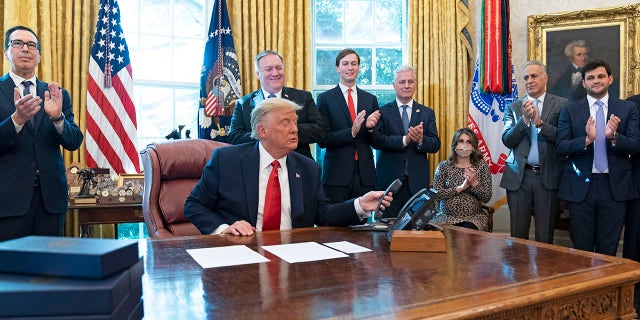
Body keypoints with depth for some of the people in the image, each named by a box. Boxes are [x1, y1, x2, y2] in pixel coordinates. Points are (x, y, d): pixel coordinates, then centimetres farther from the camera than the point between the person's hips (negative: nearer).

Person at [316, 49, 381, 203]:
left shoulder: (371, 99, 11)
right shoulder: (325, 98, 1)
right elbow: (322, 140, -5)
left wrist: (370, 127, -9)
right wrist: (351, 132, -17)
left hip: (365, 174, 3)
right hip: (337, 173, -3)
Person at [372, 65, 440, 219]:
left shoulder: (427, 113, 12)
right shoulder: (383, 112, 5)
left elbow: (436, 144, 4)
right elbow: (376, 140, -9)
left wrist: (421, 140, -17)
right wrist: (404, 140, -20)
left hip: (418, 182, 2)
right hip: (389, 180, -2)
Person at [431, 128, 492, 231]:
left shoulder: (482, 166, 6)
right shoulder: (444, 166, 5)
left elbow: (487, 197, 1)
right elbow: (437, 194, -5)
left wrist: (474, 182, -15)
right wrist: (460, 188, -13)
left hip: (473, 216, 1)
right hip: (446, 216, 0)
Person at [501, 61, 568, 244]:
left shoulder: (561, 105, 2)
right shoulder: (514, 107, 9)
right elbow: (507, 140, -1)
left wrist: (540, 122, -17)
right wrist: (524, 119, -13)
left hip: (548, 176, -1)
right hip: (519, 176, 2)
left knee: (545, 238, 7)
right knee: (517, 236, 7)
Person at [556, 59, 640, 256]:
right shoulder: (570, 111, 3)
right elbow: (560, 146, -5)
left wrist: (614, 136, -21)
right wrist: (587, 139, -22)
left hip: (614, 186, 1)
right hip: (580, 186, 0)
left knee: (608, 249, 10)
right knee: (582, 249, 9)